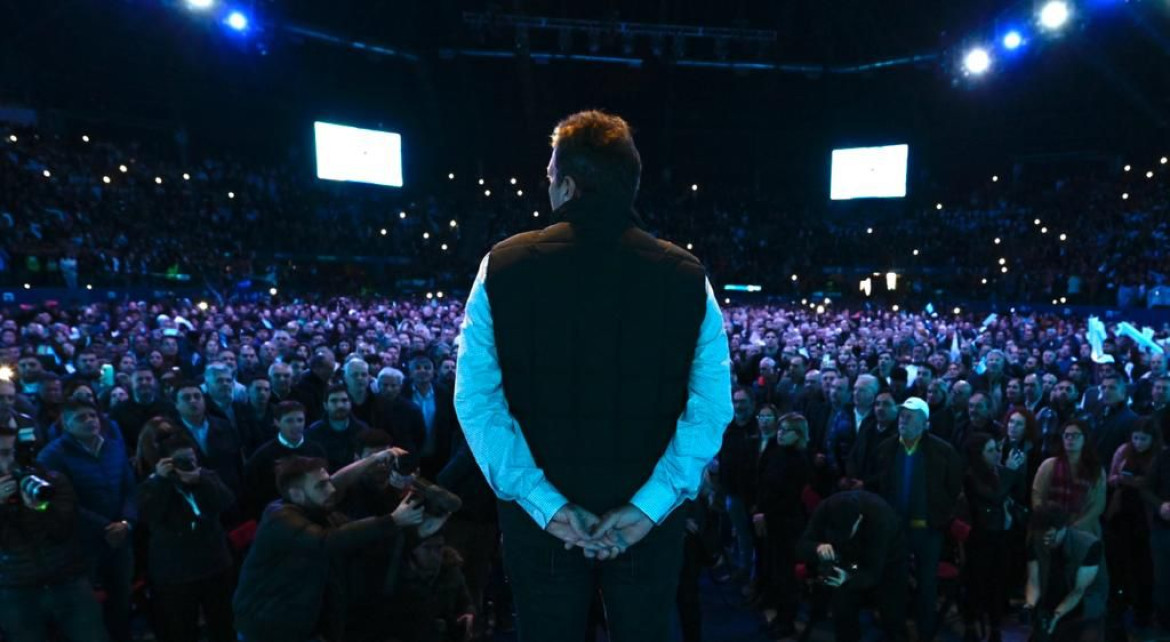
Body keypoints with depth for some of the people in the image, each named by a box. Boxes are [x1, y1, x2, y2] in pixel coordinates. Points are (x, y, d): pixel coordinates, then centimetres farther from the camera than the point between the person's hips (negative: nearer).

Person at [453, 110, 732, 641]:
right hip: (648, 520, 1)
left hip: (540, 517, 0)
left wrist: (543, 502, -10)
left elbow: (476, 400, -10)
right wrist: (652, 503, -9)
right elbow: (712, 404, -10)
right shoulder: (687, 276, -6)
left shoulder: (503, 267, -8)